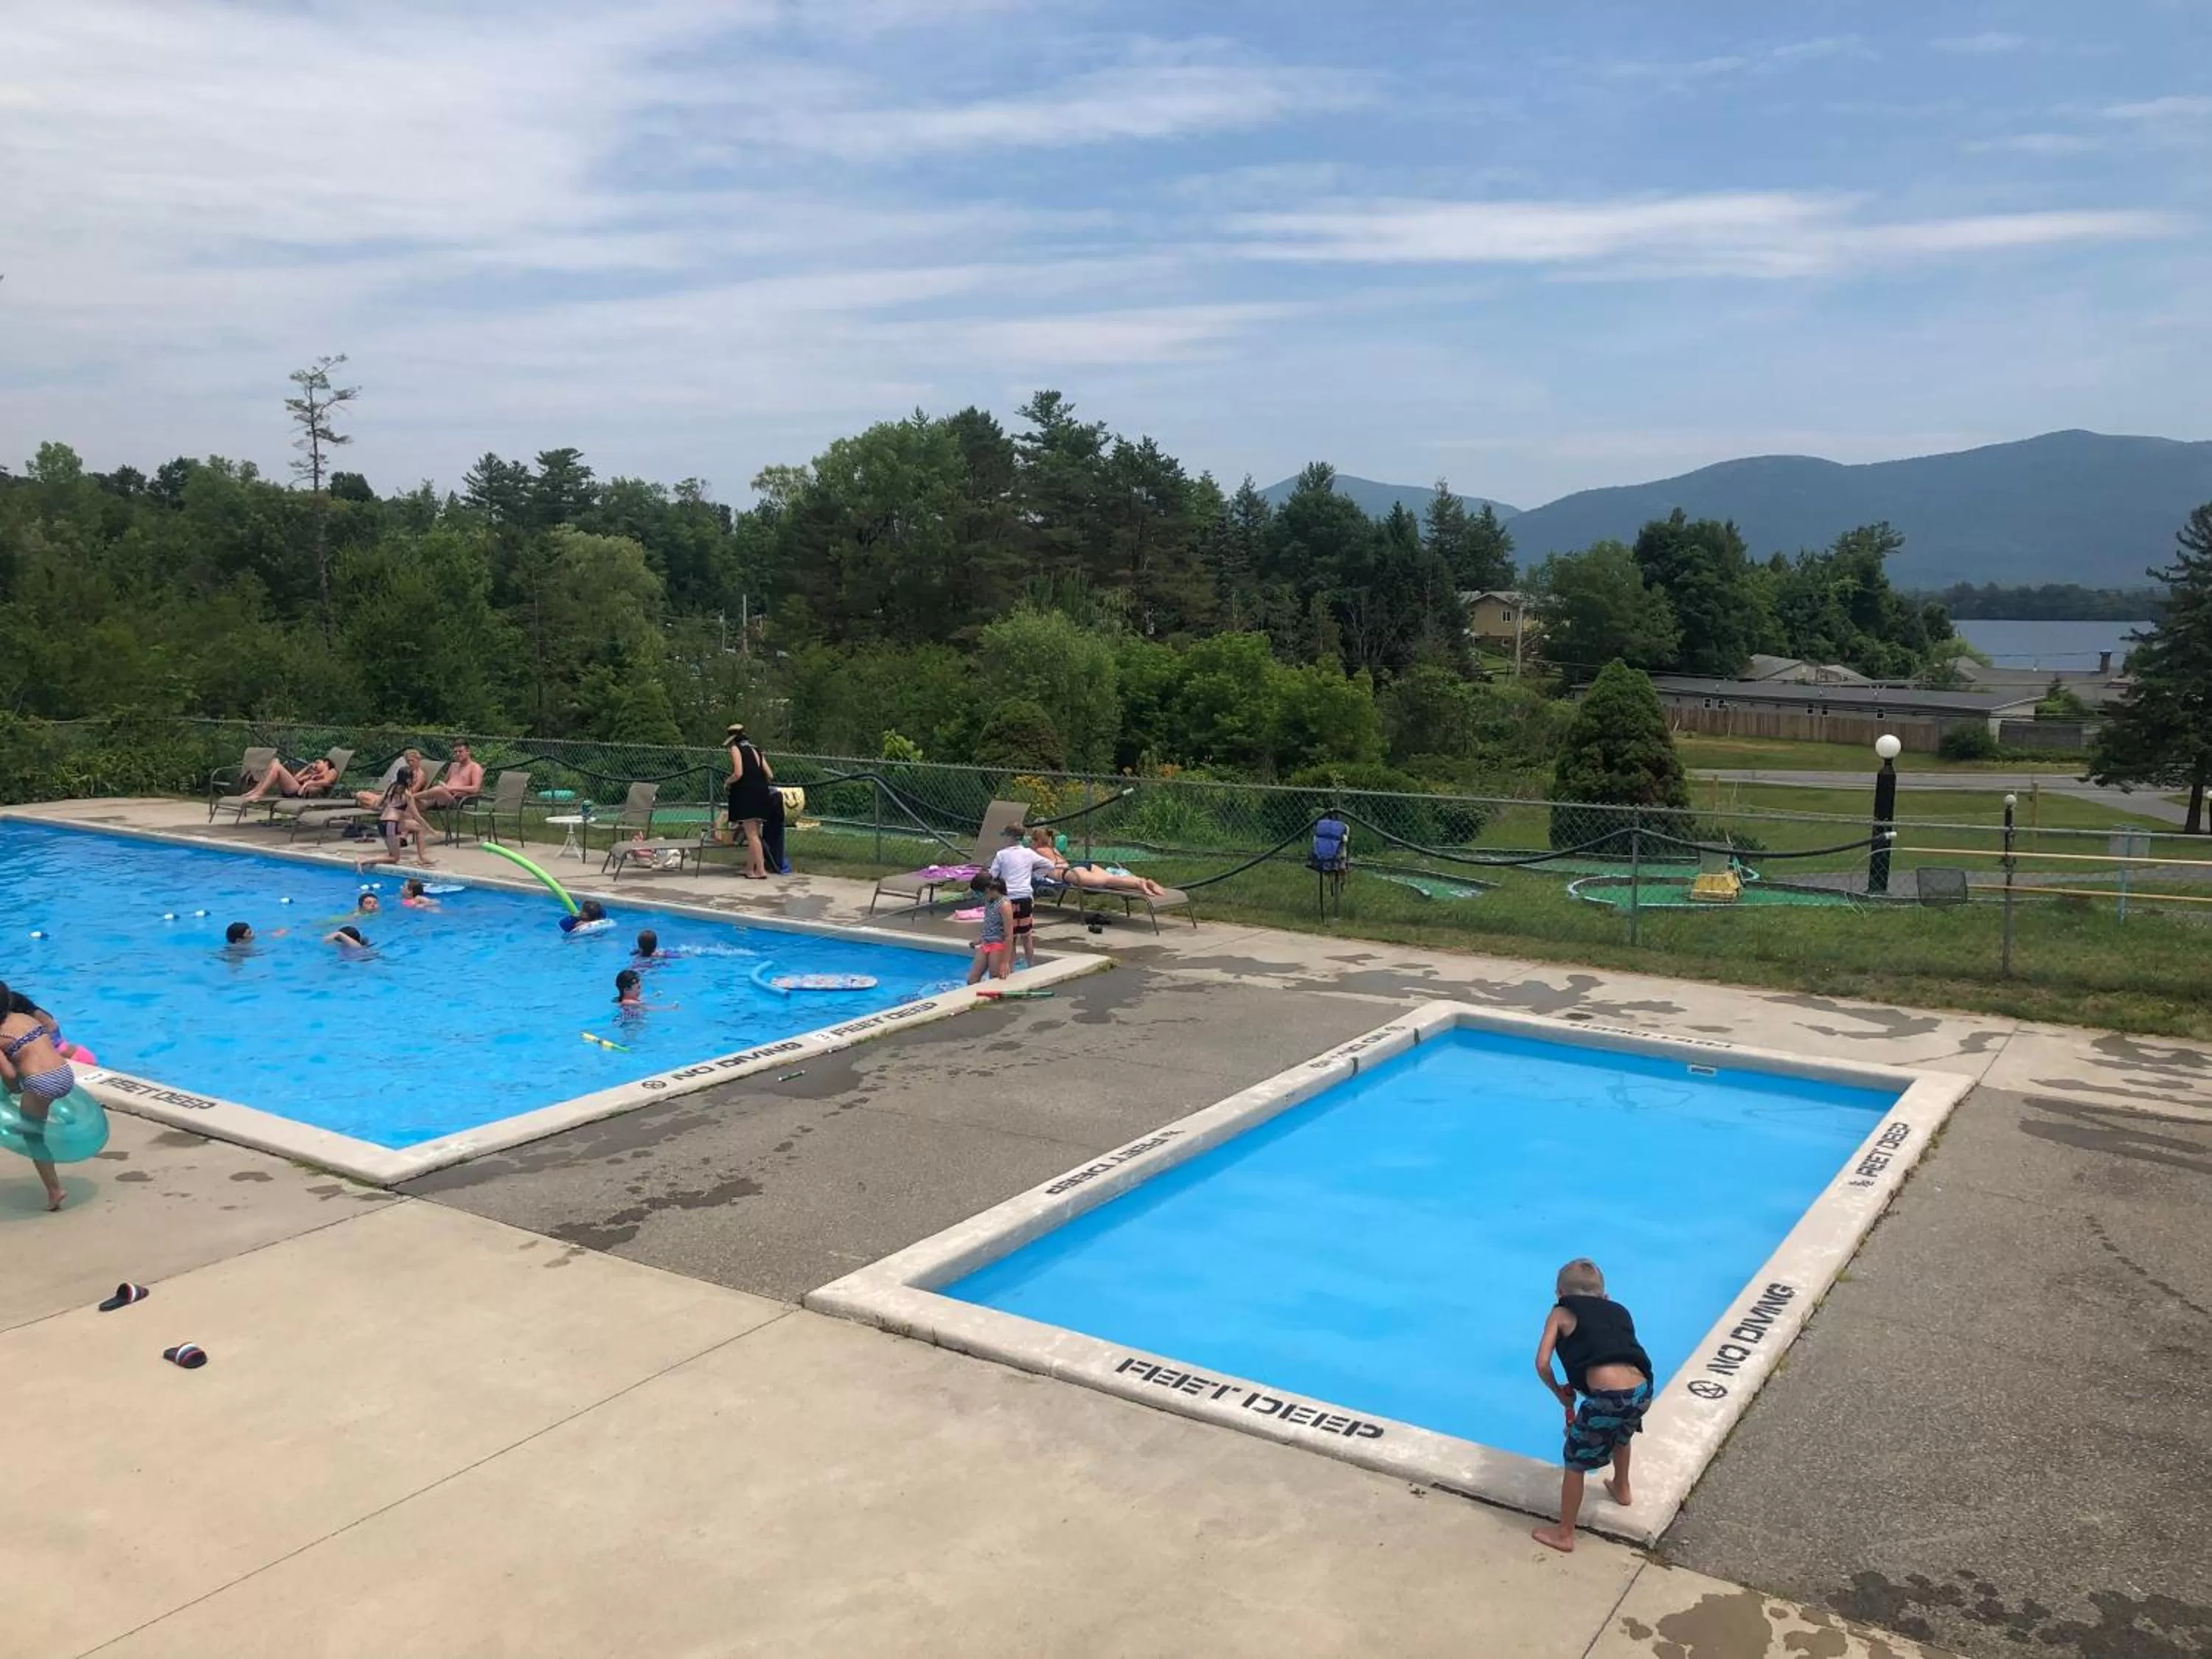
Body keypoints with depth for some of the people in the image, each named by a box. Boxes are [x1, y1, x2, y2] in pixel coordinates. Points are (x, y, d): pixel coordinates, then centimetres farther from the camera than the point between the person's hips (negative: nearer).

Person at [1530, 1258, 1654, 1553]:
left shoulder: (1562, 1312, 14)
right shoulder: (1619, 1310, 26)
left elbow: (1542, 1364, 6)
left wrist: (1561, 1394, 22)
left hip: (1609, 1396, -6)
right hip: (1642, 1391, 6)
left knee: (1575, 1463, 16)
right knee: (1620, 1434, 39)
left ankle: (1564, 1534, 27)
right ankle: (1621, 1489, 61)